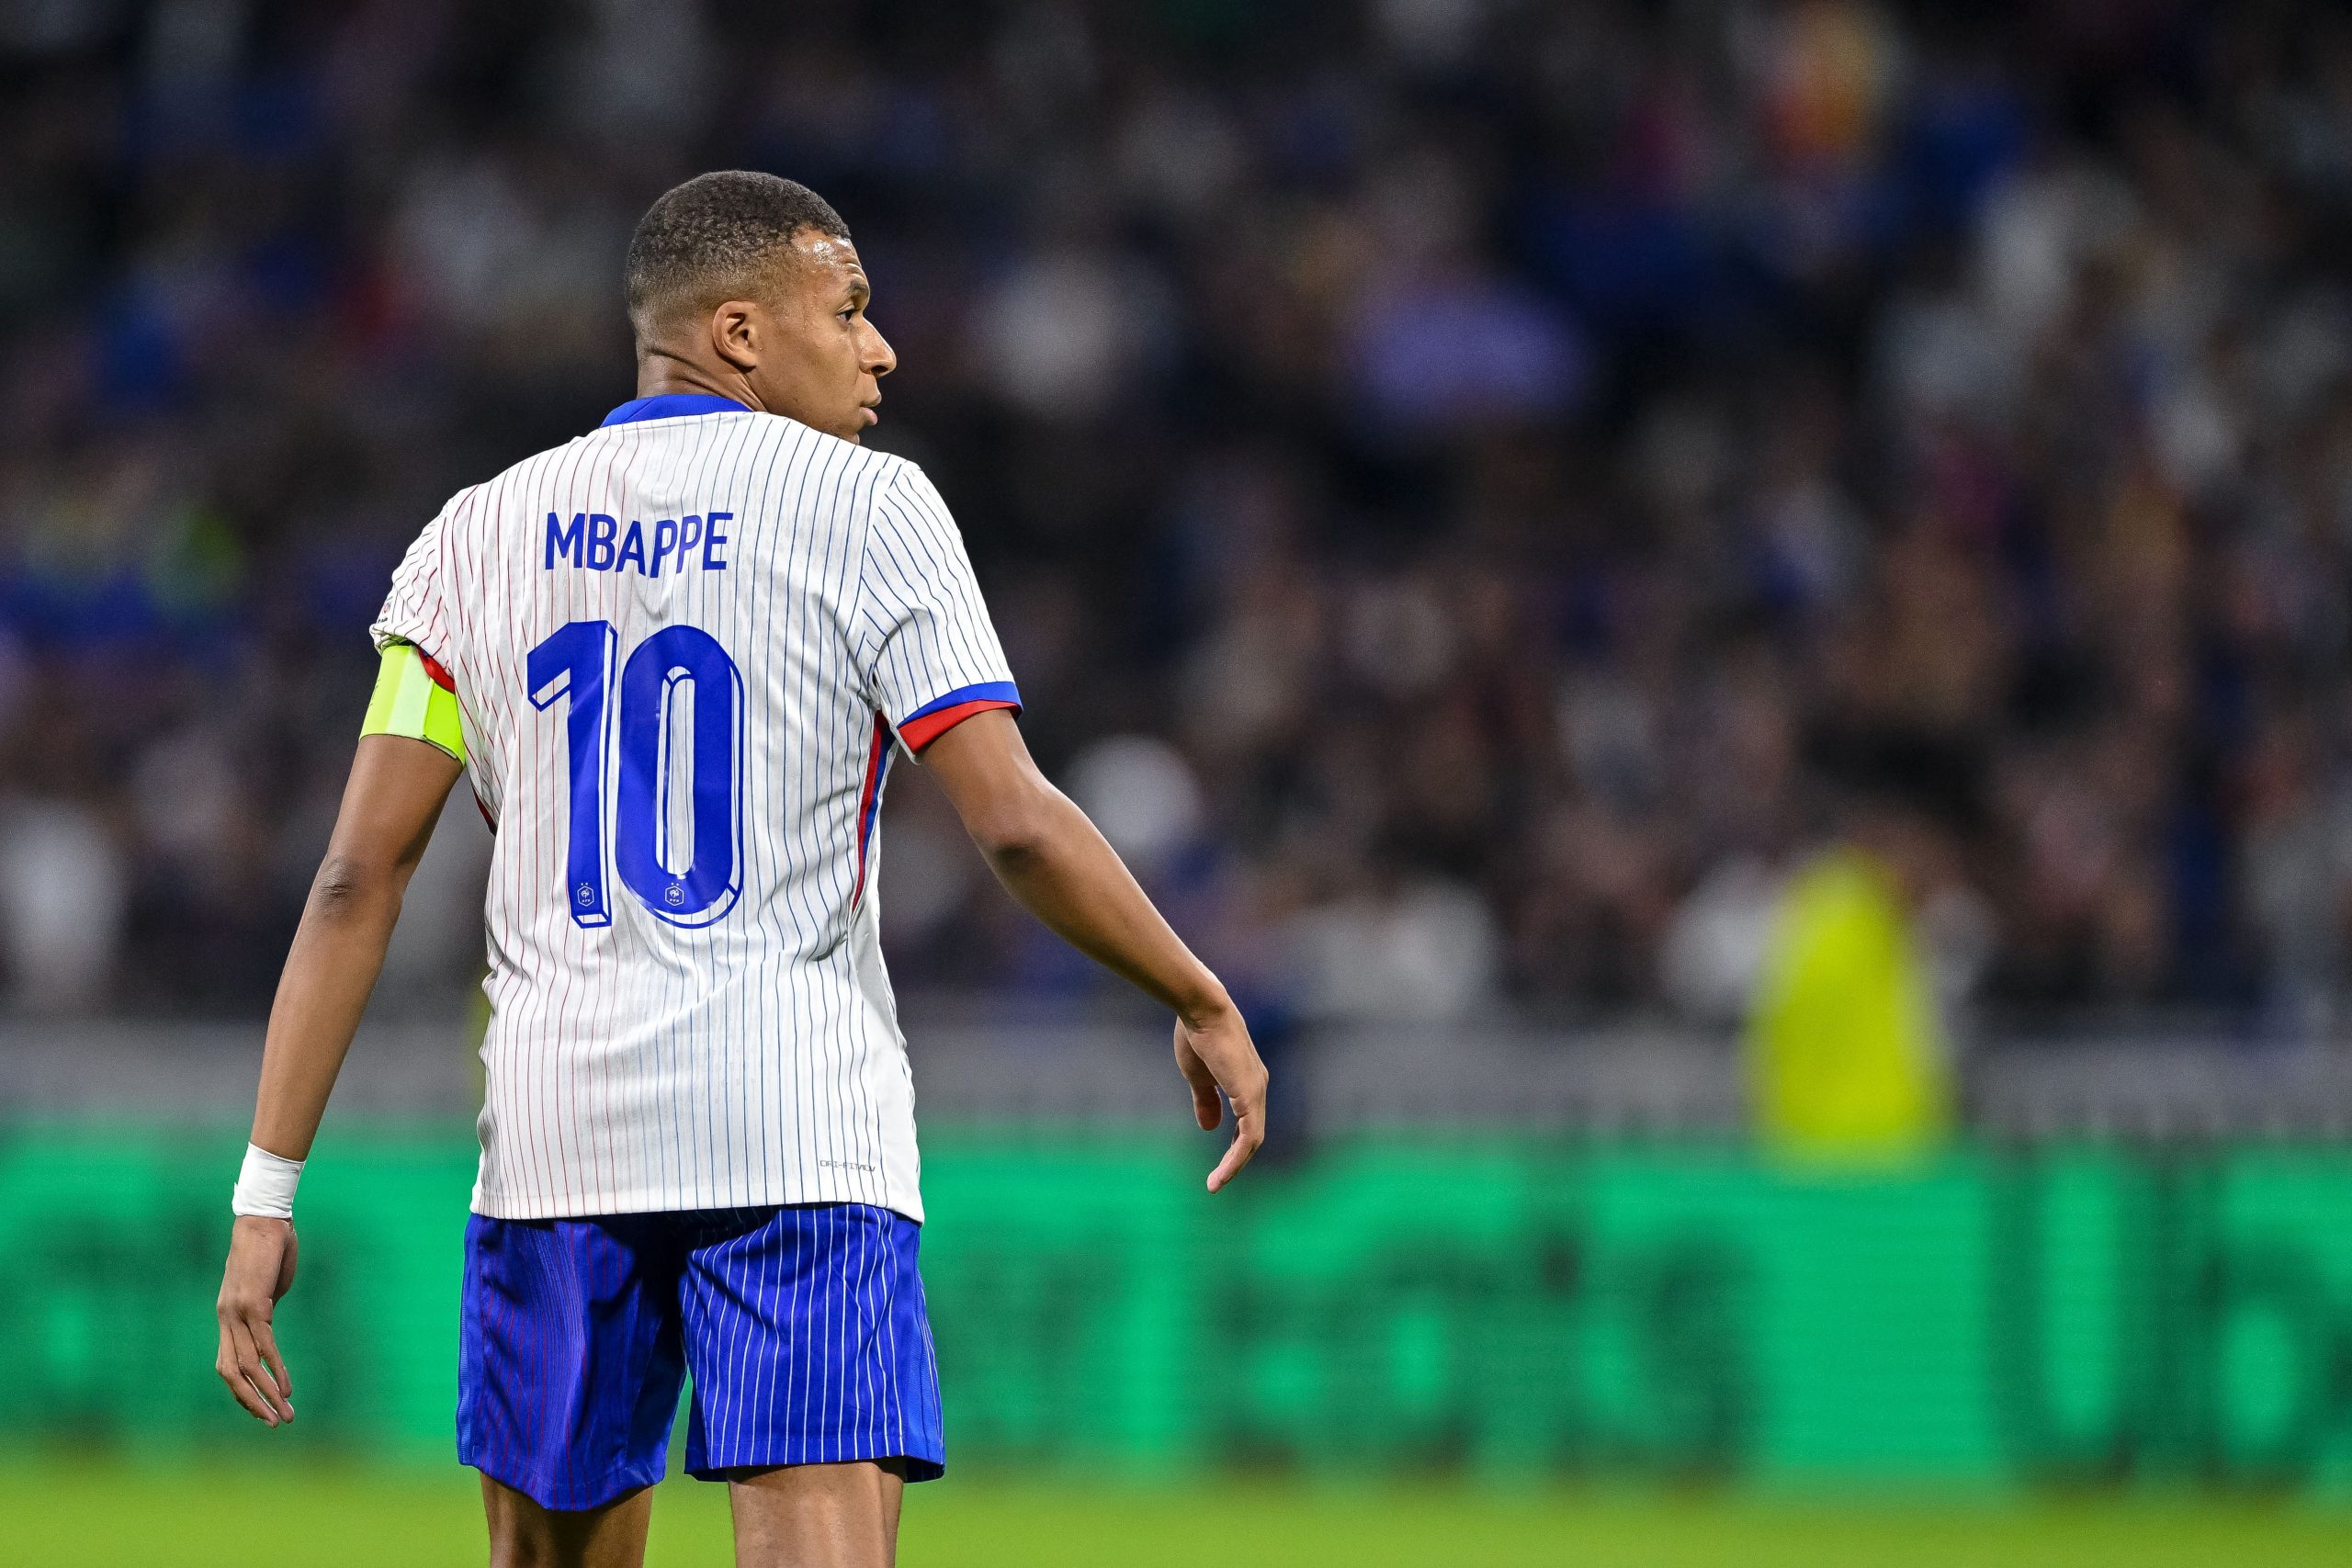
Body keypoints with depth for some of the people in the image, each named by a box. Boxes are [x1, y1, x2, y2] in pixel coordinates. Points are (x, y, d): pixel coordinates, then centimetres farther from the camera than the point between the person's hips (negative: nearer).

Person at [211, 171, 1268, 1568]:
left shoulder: (483, 535, 10)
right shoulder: (864, 509, 0)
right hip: (804, 1132, -4)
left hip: (556, 1128, 4)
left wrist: (270, 1189, 5)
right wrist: (1204, 1006, 7)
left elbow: (362, 875, 4)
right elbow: (1016, 823, -8)